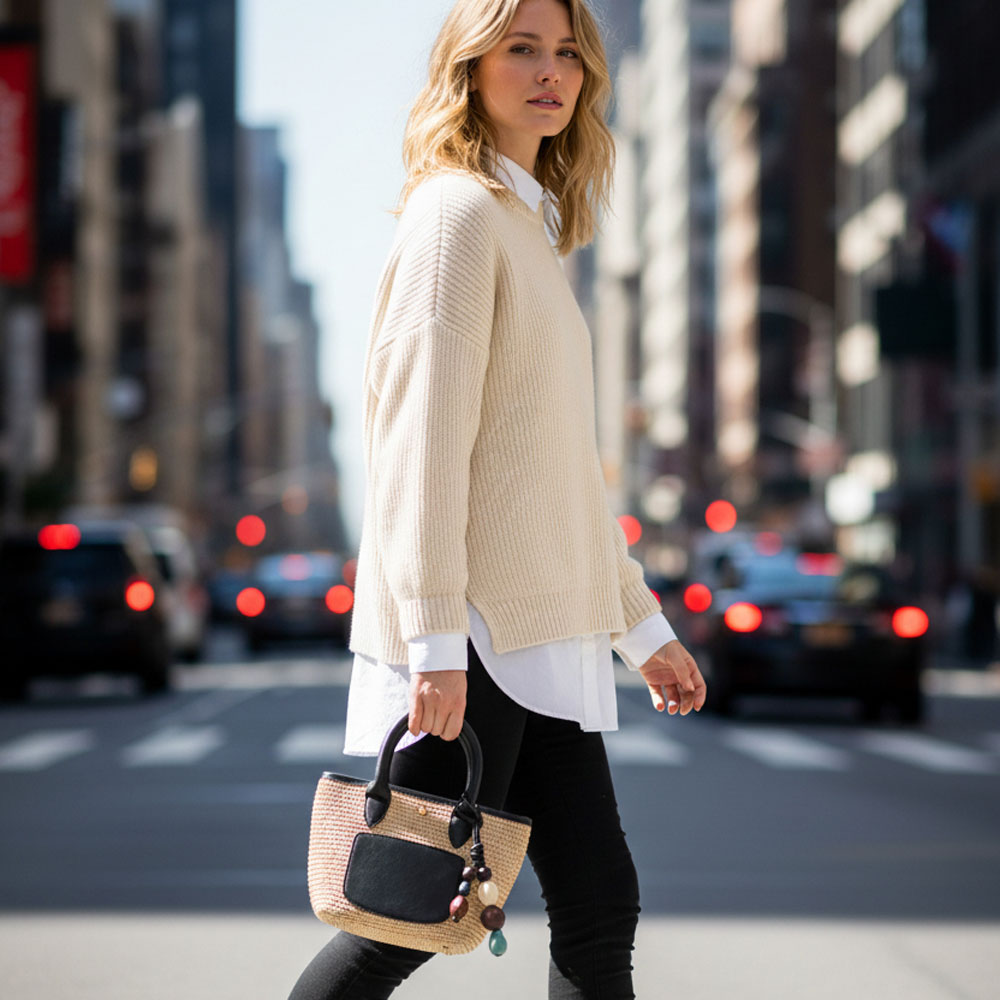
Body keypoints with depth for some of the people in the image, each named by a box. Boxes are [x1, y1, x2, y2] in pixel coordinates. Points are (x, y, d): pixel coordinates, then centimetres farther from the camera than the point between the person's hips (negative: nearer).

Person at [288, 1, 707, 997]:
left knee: (599, 905, 4)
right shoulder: (457, 213, -7)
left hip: (538, 633, 9)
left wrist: (641, 623, 23)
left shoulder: (530, 230, 20)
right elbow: (424, 438, -16)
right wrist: (435, 637, -22)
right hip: (467, 629, -9)